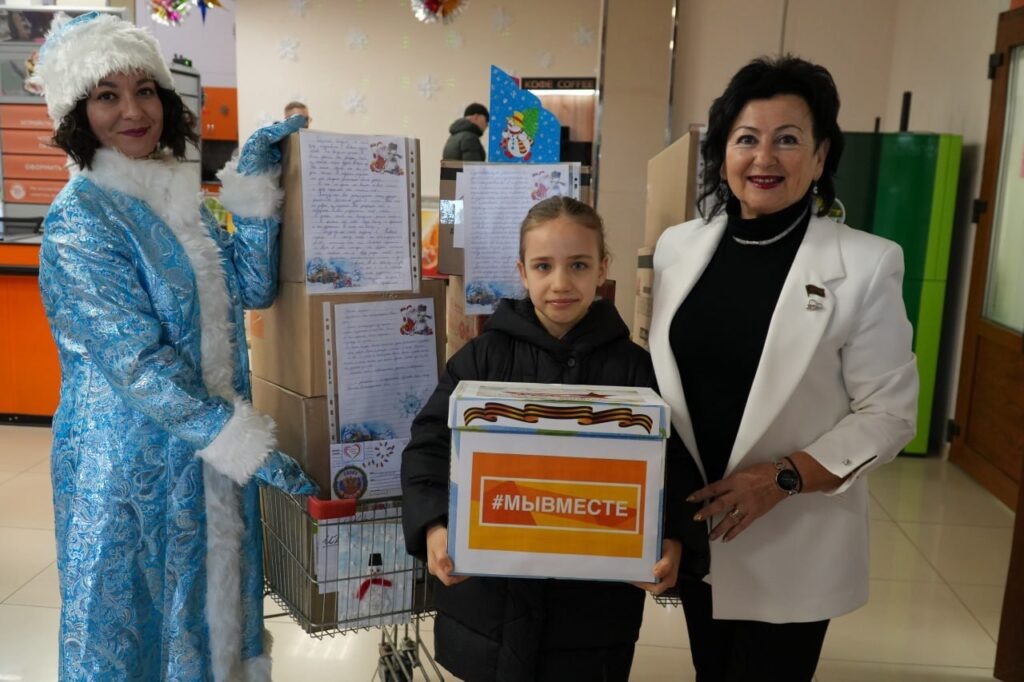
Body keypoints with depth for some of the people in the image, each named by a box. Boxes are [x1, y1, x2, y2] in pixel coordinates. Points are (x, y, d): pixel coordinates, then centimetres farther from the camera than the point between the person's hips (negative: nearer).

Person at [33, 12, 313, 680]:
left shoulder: (177, 195, 7)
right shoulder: (79, 218, -16)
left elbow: (251, 286, 0)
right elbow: (136, 360, -21)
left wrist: (255, 182, -9)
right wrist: (245, 443, -22)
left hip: (209, 448, 7)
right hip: (131, 459, -7)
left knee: (212, 595, 20)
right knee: (133, 619, 10)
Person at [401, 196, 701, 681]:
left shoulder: (633, 366, -1)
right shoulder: (484, 357, -3)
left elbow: (667, 468, -2)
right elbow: (428, 448, -4)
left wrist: (671, 541, -19)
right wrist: (434, 527, -21)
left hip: (595, 600, 0)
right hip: (490, 592, 1)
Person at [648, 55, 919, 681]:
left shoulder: (865, 264, -12)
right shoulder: (679, 245, 0)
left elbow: (888, 413, -9)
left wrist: (782, 479, -19)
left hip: (793, 542, -4)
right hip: (693, 524, 4)